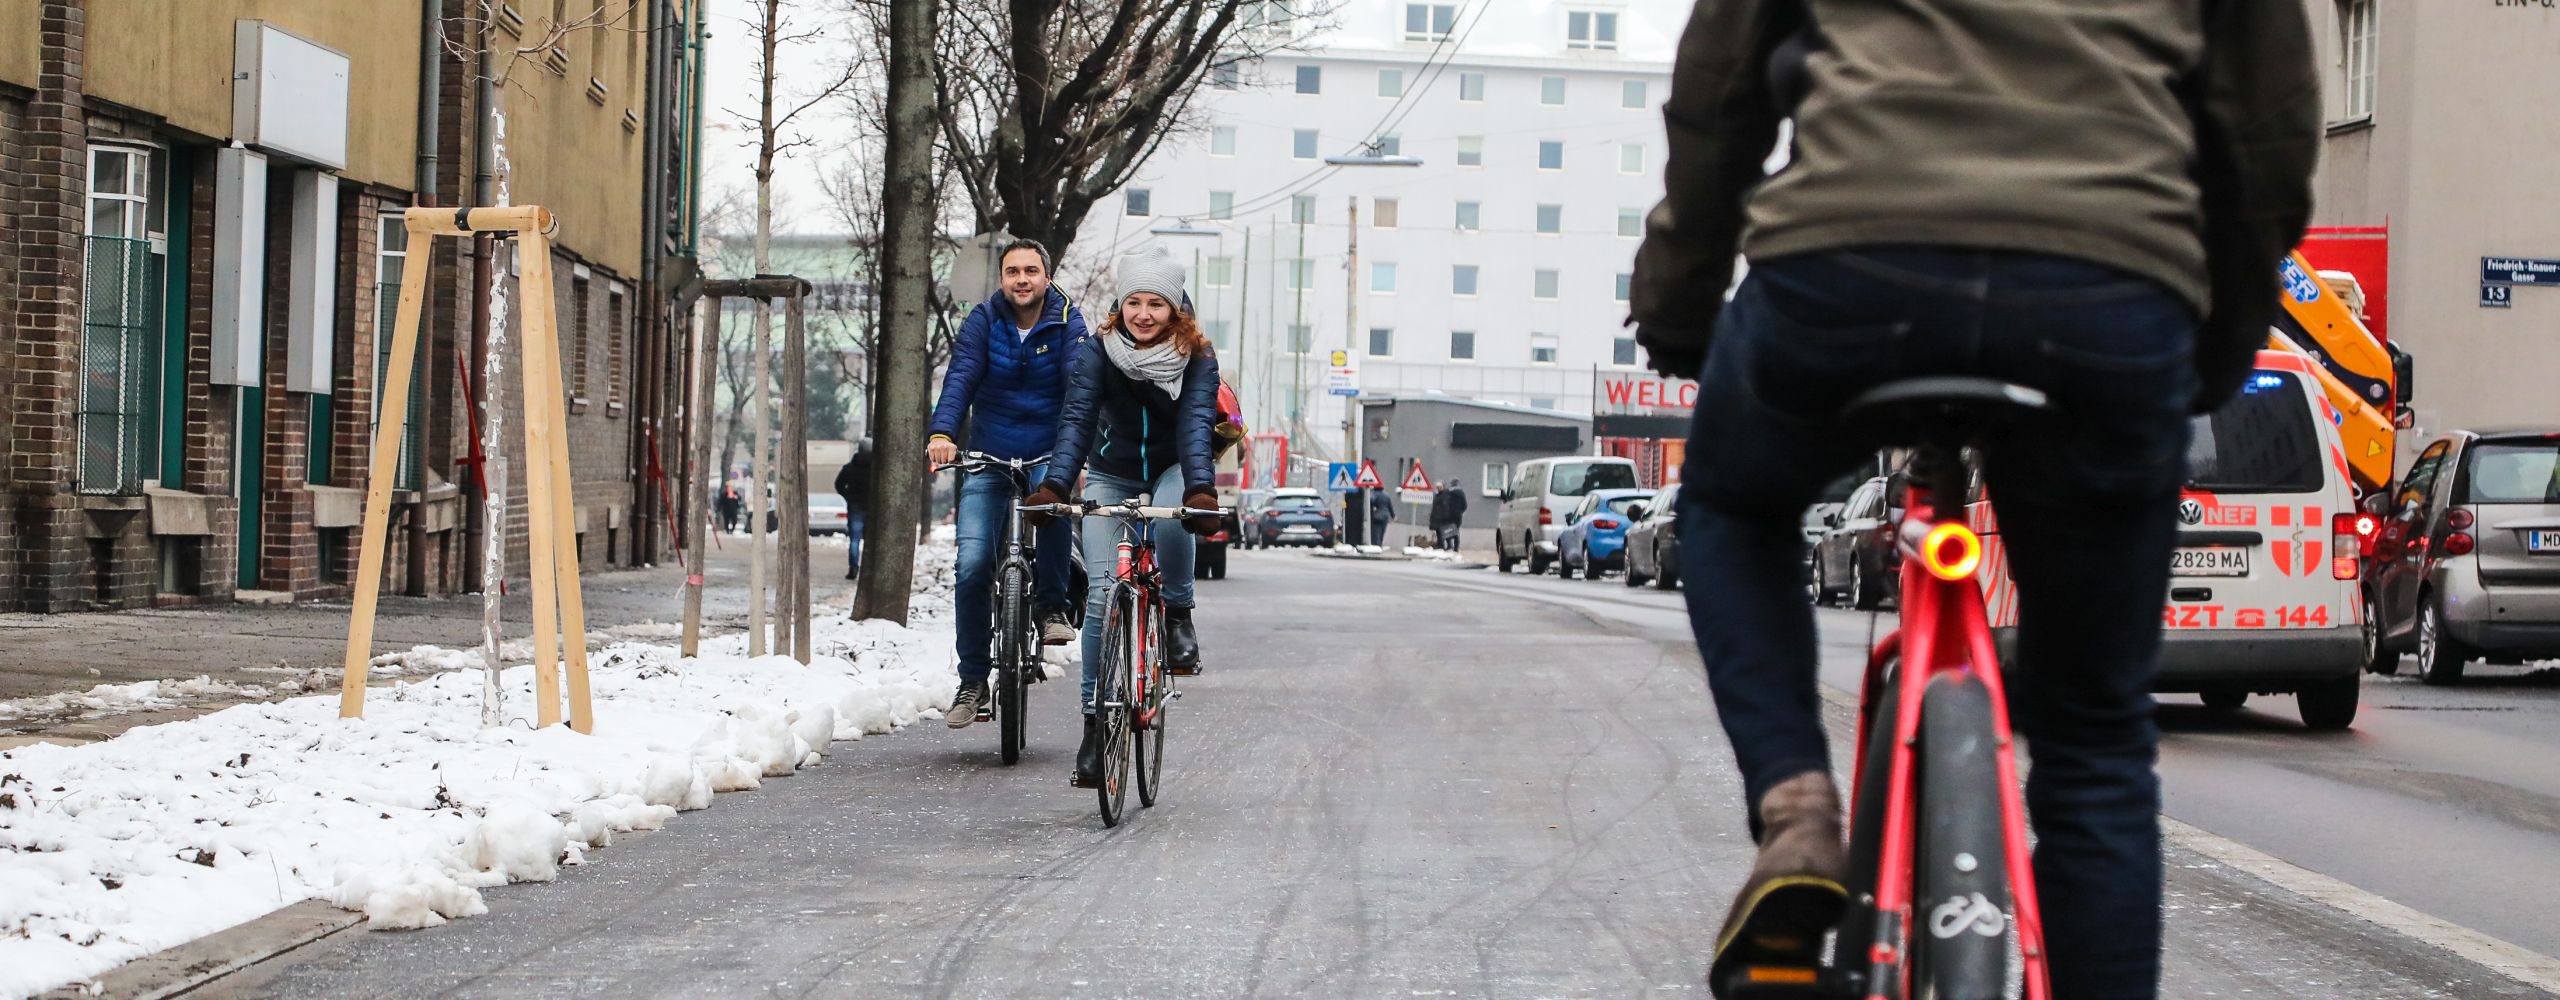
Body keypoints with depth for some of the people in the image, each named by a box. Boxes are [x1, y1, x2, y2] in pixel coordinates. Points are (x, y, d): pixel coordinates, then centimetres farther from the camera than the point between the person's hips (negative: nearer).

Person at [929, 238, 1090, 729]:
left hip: (1047, 454, -1)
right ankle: (973, 680, 3)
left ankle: (1052, 606, -17)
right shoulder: (983, 321, -2)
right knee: (972, 566, -10)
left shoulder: (1067, 323, -4)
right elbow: (960, 378, -16)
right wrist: (942, 434, -34)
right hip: (988, 462, 1)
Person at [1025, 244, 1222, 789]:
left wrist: (1201, 490, -47)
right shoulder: (1097, 352, -15)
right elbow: (1077, 420, -25)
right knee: (1102, 591, -13)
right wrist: (1054, 486, -41)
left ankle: (1177, 616, -14)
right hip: (1111, 477, 1)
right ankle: (1096, 722, -6)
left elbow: (1195, 426, -29)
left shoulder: (1197, 359, -17)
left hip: (1171, 471, -1)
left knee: (1171, 514, -38)